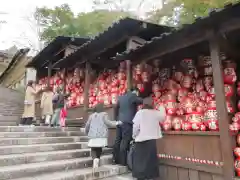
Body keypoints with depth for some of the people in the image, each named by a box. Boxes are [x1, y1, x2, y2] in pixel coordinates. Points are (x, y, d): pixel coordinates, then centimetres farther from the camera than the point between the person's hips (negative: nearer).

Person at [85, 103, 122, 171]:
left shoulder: (91, 116, 11)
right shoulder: (104, 114, 2)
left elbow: (87, 125, 13)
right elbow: (108, 122, -11)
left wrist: (87, 133, 30)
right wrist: (117, 123, -4)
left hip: (93, 136, 2)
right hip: (102, 136, -1)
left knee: (93, 149, 9)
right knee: (99, 149, 14)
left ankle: (95, 159, -16)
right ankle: (97, 159, 0)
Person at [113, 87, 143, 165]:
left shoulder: (121, 97, 18)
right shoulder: (133, 96, -4)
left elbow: (116, 108, 23)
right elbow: (142, 101, -1)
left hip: (120, 121, 8)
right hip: (128, 122, -7)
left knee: (118, 140, 10)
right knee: (125, 141, -6)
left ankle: (116, 159, 16)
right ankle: (123, 161, -3)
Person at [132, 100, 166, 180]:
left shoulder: (140, 113, -7)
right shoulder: (155, 113, 1)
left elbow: (136, 126, -10)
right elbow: (163, 116, 21)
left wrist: (134, 136, 4)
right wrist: (162, 108, 36)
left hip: (141, 139, -3)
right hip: (152, 139, 3)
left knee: (140, 158, 9)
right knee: (150, 158, 13)